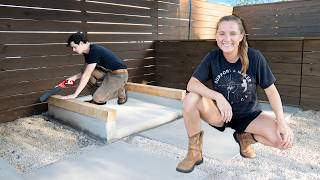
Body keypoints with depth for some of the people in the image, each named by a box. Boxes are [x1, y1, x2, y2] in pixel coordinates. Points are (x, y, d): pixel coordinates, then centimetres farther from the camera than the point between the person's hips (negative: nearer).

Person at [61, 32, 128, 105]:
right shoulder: (88, 53, 8)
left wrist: (75, 95, -19)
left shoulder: (94, 51, -21)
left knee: (97, 99, -15)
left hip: (119, 75, -9)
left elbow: (86, 75, -22)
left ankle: (120, 92, 6)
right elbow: (85, 72, 17)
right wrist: (74, 77, -2)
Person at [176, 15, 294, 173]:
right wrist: (218, 97, -34)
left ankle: (245, 137, 7)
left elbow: (271, 91, -9)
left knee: (285, 139, -24)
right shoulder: (212, 57, -12)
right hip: (219, 113, 0)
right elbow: (191, 84, -19)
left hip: (249, 114, 0)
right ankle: (194, 152, -9)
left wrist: (282, 121, -22)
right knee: (190, 99, -30)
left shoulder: (254, 57, -15)